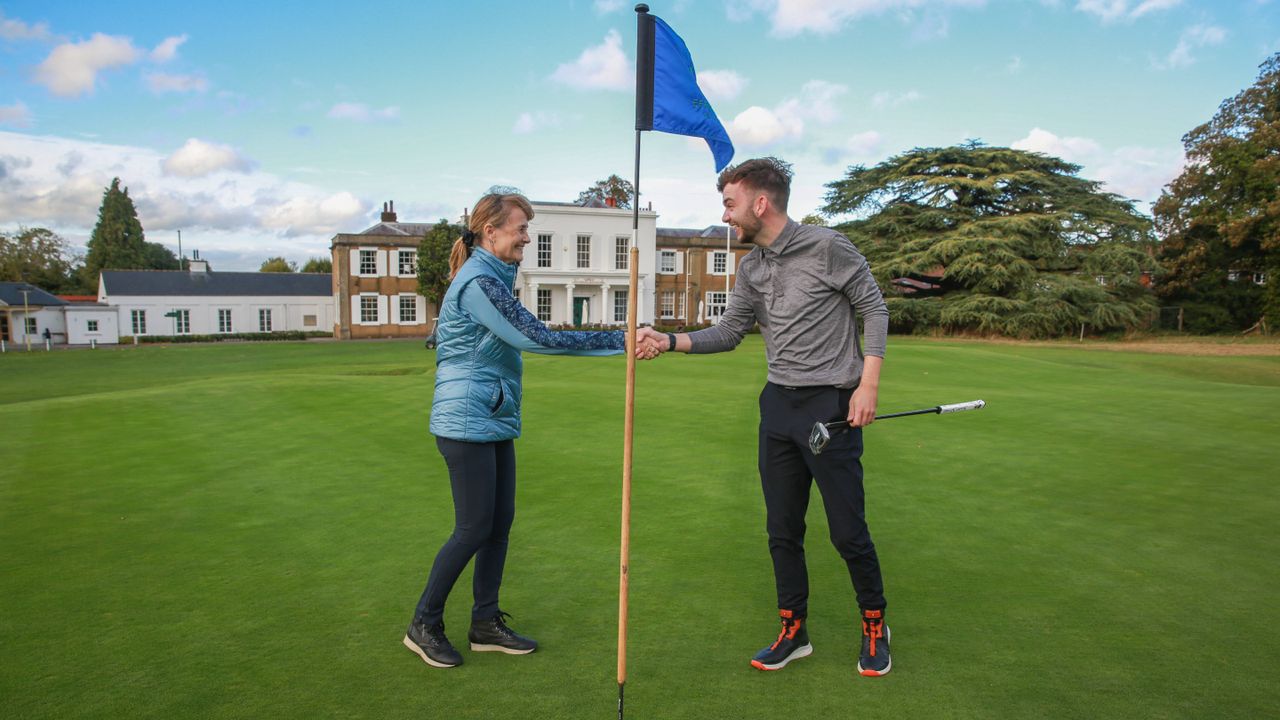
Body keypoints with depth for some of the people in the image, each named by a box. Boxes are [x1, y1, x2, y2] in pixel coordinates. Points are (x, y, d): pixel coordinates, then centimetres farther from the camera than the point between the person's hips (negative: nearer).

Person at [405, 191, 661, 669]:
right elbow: (538, 339, -22)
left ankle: (486, 624, 23)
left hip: (494, 421, 10)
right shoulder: (479, 282, -18)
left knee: (500, 523, 11)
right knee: (474, 529, -3)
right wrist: (620, 342, -21)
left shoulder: (490, 276, 15)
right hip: (468, 423, -10)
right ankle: (423, 625, 15)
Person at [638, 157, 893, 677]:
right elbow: (729, 331, 12)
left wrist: (868, 383, -12)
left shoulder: (827, 246, -9)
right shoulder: (750, 267, 9)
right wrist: (671, 341, -2)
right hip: (779, 406, 6)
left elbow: (873, 309, -4)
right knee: (782, 531, 11)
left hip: (831, 405, -6)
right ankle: (794, 632, 26)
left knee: (848, 531, 2)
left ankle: (874, 627, 26)